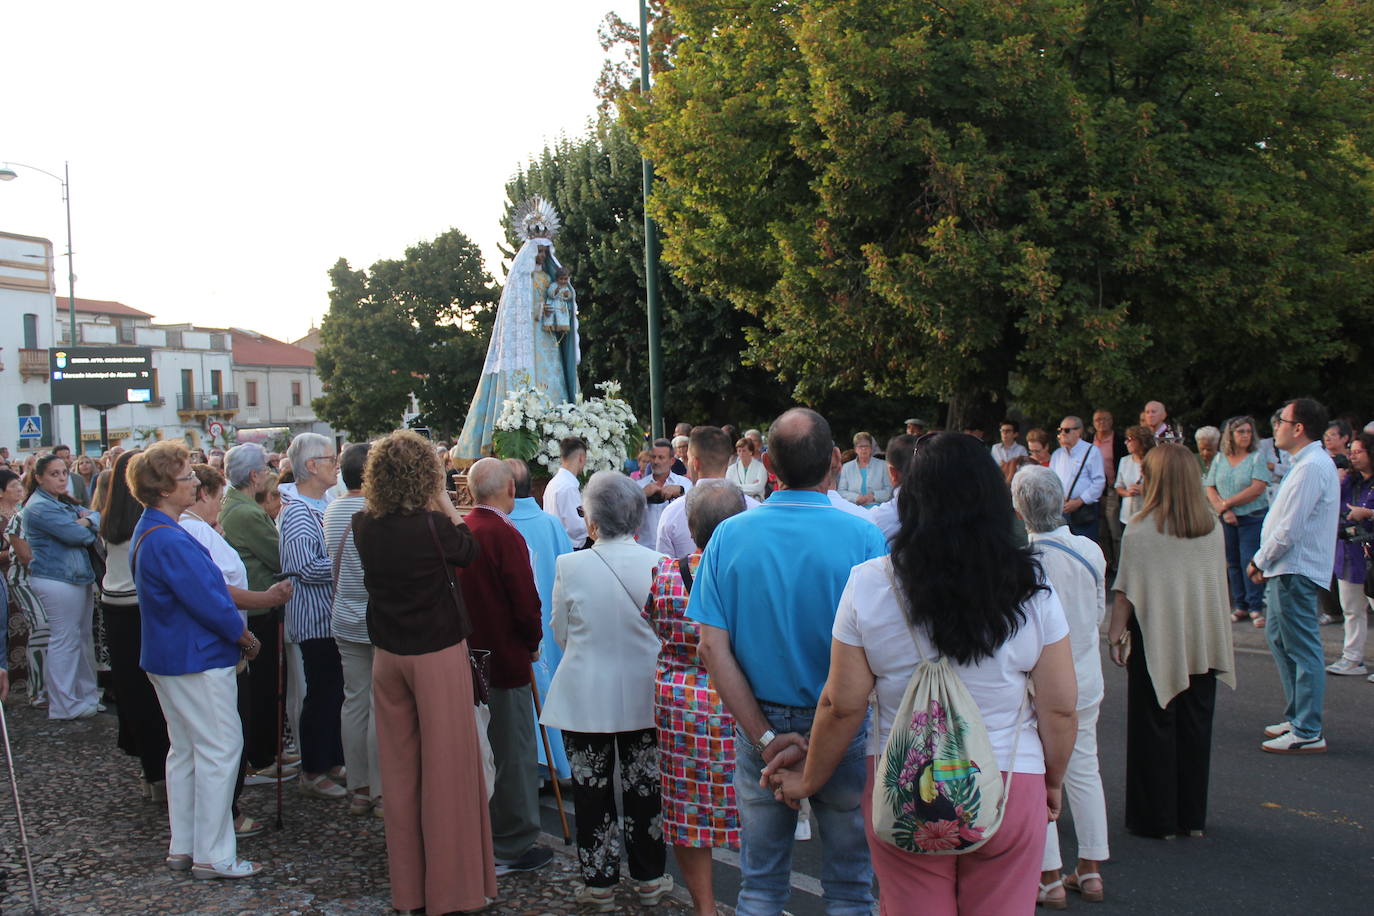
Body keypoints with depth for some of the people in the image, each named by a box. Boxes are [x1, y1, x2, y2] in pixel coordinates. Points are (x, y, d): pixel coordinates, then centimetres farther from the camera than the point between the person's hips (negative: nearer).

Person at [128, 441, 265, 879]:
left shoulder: (147, 532, 10)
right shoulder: (171, 541, -24)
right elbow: (209, 601, -24)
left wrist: (233, 634, 12)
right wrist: (245, 637, -9)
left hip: (168, 656, 11)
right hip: (197, 658, -11)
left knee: (185, 750, 17)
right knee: (220, 750, -3)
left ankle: (182, 846, 24)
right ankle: (213, 855, 2)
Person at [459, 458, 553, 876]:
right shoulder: (505, 536, -19)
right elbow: (526, 603, -18)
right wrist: (532, 643, 1)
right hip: (506, 657, -7)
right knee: (514, 755, 4)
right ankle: (512, 847, 11)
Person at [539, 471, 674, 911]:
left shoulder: (570, 566, -14)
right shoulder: (658, 563, -11)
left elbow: (561, 634, -1)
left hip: (584, 697, -2)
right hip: (643, 694, 2)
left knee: (593, 792, 12)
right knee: (645, 788, 14)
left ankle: (599, 884, 21)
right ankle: (649, 879, 26)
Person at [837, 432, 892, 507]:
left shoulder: (883, 465, 14)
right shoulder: (847, 467, 16)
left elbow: (889, 489, 6)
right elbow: (841, 491, 9)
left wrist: (874, 496, -10)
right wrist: (856, 497, -8)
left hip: (877, 508, -1)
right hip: (854, 509, 1)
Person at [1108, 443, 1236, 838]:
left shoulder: (1141, 530, -15)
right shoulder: (1213, 527, -1)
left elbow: (1126, 592, -14)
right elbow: (1218, 581, 9)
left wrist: (1116, 633, -4)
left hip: (1156, 642, -4)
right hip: (1203, 642, 4)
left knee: (1154, 728, 7)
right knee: (1195, 726, 14)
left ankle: (1158, 819, 13)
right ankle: (1193, 816, 22)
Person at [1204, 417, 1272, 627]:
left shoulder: (1257, 457, -4)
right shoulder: (1219, 460, 8)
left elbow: (1257, 489, -14)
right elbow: (1210, 489, 5)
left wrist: (1226, 503, -10)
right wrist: (1223, 511, -10)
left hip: (1253, 517, -4)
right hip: (1227, 520, 4)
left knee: (1250, 562, -7)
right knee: (1233, 563, 8)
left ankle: (1255, 608, 1)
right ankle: (1240, 606, 16)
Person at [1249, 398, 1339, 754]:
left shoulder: (1312, 467, -20)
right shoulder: (1308, 462, 14)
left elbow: (1290, 528, -22)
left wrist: (1260, 561, -10)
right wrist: (1265, 561, 12)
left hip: (1295, 571, -11)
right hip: (1287, 568, 11)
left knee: (1302, 649, -5)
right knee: (1278, 638, 19)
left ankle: (1308, 733, 0)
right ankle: (1296, 717, 30)